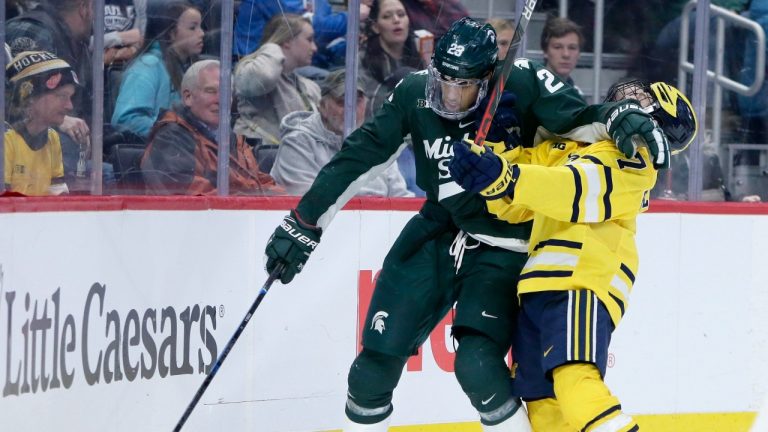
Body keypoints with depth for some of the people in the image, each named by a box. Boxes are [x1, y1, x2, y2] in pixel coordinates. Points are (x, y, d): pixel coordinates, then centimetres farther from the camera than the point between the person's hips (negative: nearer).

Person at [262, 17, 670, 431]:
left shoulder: (522, 84, -16)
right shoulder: (414, 95, -8)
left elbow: (580, 120, -12)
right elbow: (357, 158, -1)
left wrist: (621, 117, -35)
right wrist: (304, 223, 2)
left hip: (503, 248, -4)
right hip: (437, 236, 4)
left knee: (477, 365, -21)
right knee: (378, 357, 2)